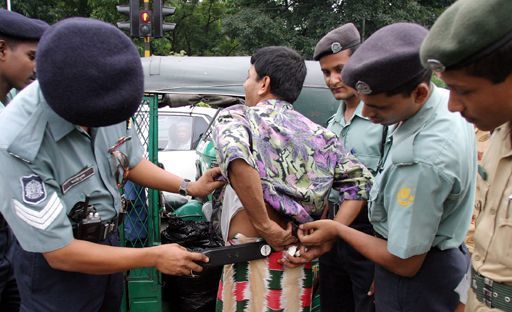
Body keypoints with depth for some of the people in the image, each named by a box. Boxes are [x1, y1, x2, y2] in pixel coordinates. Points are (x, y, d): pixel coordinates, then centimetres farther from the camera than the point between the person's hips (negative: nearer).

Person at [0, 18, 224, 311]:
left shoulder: (106, 100, -16)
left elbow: (131, 161, 5)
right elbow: (60, 253, -25)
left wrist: (189, 187, -5)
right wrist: (154, 257, -20)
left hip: (108, 242, 6)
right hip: (57, 266, -6)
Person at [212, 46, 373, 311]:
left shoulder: (236, 117, -4)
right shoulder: (317, 134, 11)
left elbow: (236, 156, -26)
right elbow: (360, 180, 8)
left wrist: (265, 226, -18)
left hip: (253, 260, -5)